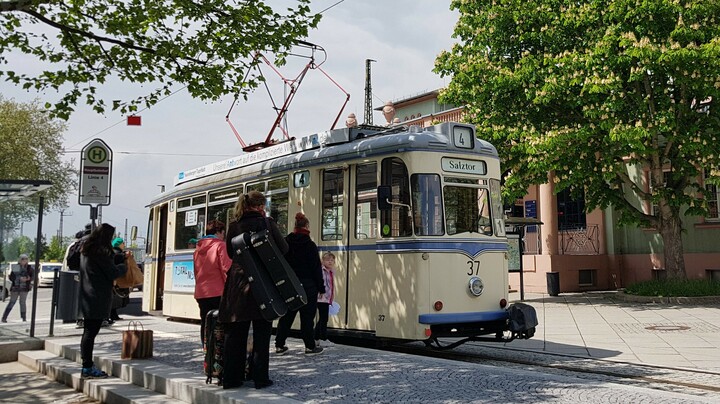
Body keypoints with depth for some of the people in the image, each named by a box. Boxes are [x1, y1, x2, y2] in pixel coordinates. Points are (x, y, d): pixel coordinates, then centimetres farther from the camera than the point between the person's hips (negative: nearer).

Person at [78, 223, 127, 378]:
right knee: (91, 332, -5)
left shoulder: (87, 250, 13)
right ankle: (88, 369, -1)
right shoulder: (100, 252, -17)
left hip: (87, 297, 10)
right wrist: (124, 267, 5)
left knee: (88, 332, 14)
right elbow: (113, 273, -12)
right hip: (98, 298, -10)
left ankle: (87, 367, 21)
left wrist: (122, 257, 21)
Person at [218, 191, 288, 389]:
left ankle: (231, 378, 12)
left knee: (235, 333, 9)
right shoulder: (266, 223, -6)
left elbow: (230, 252, 12)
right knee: (261, 334, 5)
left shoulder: (234, 226, 4)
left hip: (237, 283, 3)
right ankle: (260, 378, 6)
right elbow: (283, 248, -5)